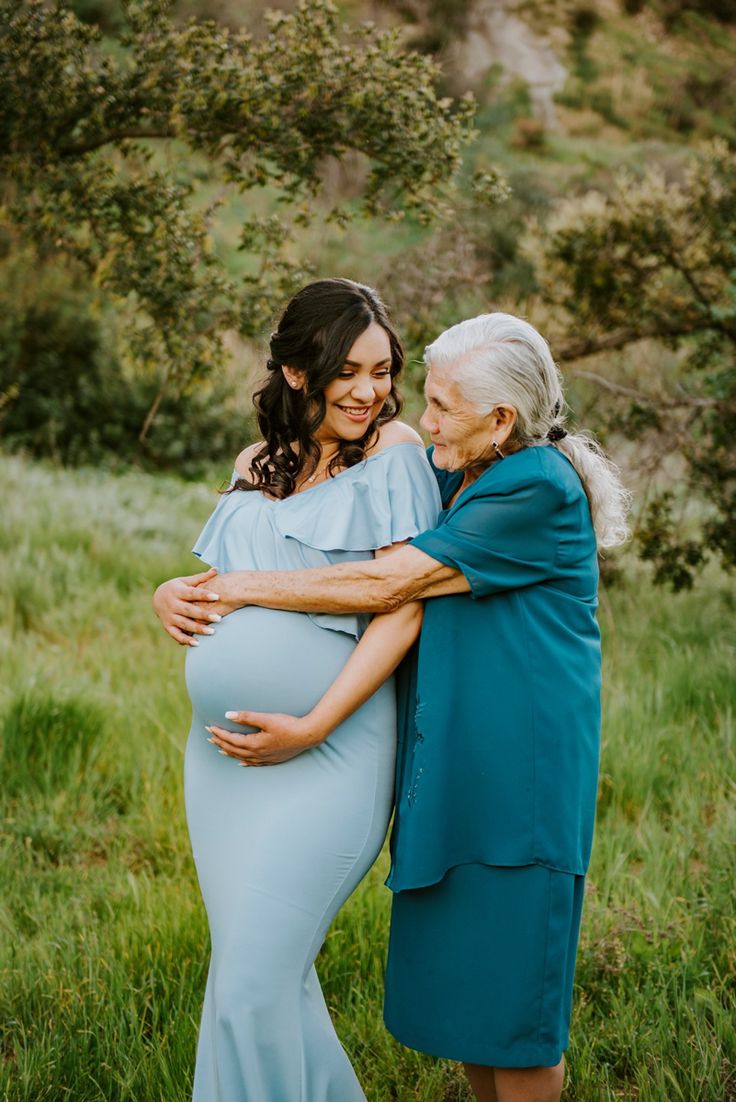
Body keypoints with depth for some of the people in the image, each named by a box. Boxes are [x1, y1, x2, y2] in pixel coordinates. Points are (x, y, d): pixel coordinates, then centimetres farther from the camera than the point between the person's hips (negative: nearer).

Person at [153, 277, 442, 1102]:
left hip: (323, 756, -7)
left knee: (253, 981, -8)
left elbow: (403, 609, -10)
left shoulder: (393, 452, -3)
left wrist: (312, 724, -17)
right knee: (263, 969, 14)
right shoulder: (257, 464, 14)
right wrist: (172, 595, 2)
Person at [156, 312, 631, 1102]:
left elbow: (387, 584, -19)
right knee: (452, 977, 15)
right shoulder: (440, 474, 9)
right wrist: (196, 589, 0)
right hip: (447, 766, 8)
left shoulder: (540, 490, -16)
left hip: (519, 771, -8)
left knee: (510, 986, 2)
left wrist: (246, 588, -12)